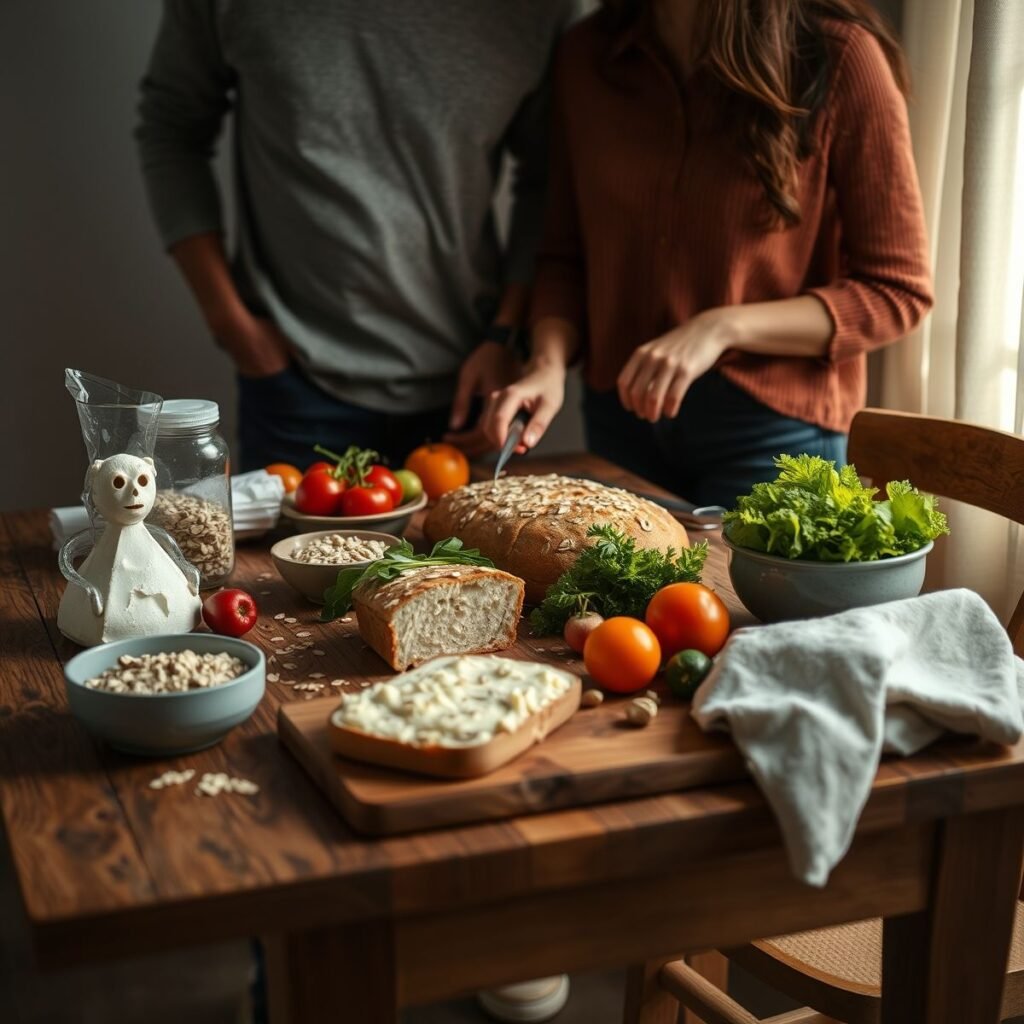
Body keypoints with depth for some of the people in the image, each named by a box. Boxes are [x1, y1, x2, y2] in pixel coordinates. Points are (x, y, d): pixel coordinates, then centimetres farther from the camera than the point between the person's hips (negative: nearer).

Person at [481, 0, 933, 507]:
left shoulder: (838, 57, -12)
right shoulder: (586, 55, 1)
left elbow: (898, 291, -10)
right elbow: (566, 254, 8)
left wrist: (723, 329, -21)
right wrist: (550, 362, -12)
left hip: (773, 427, -4)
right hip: (620, 419, 4)